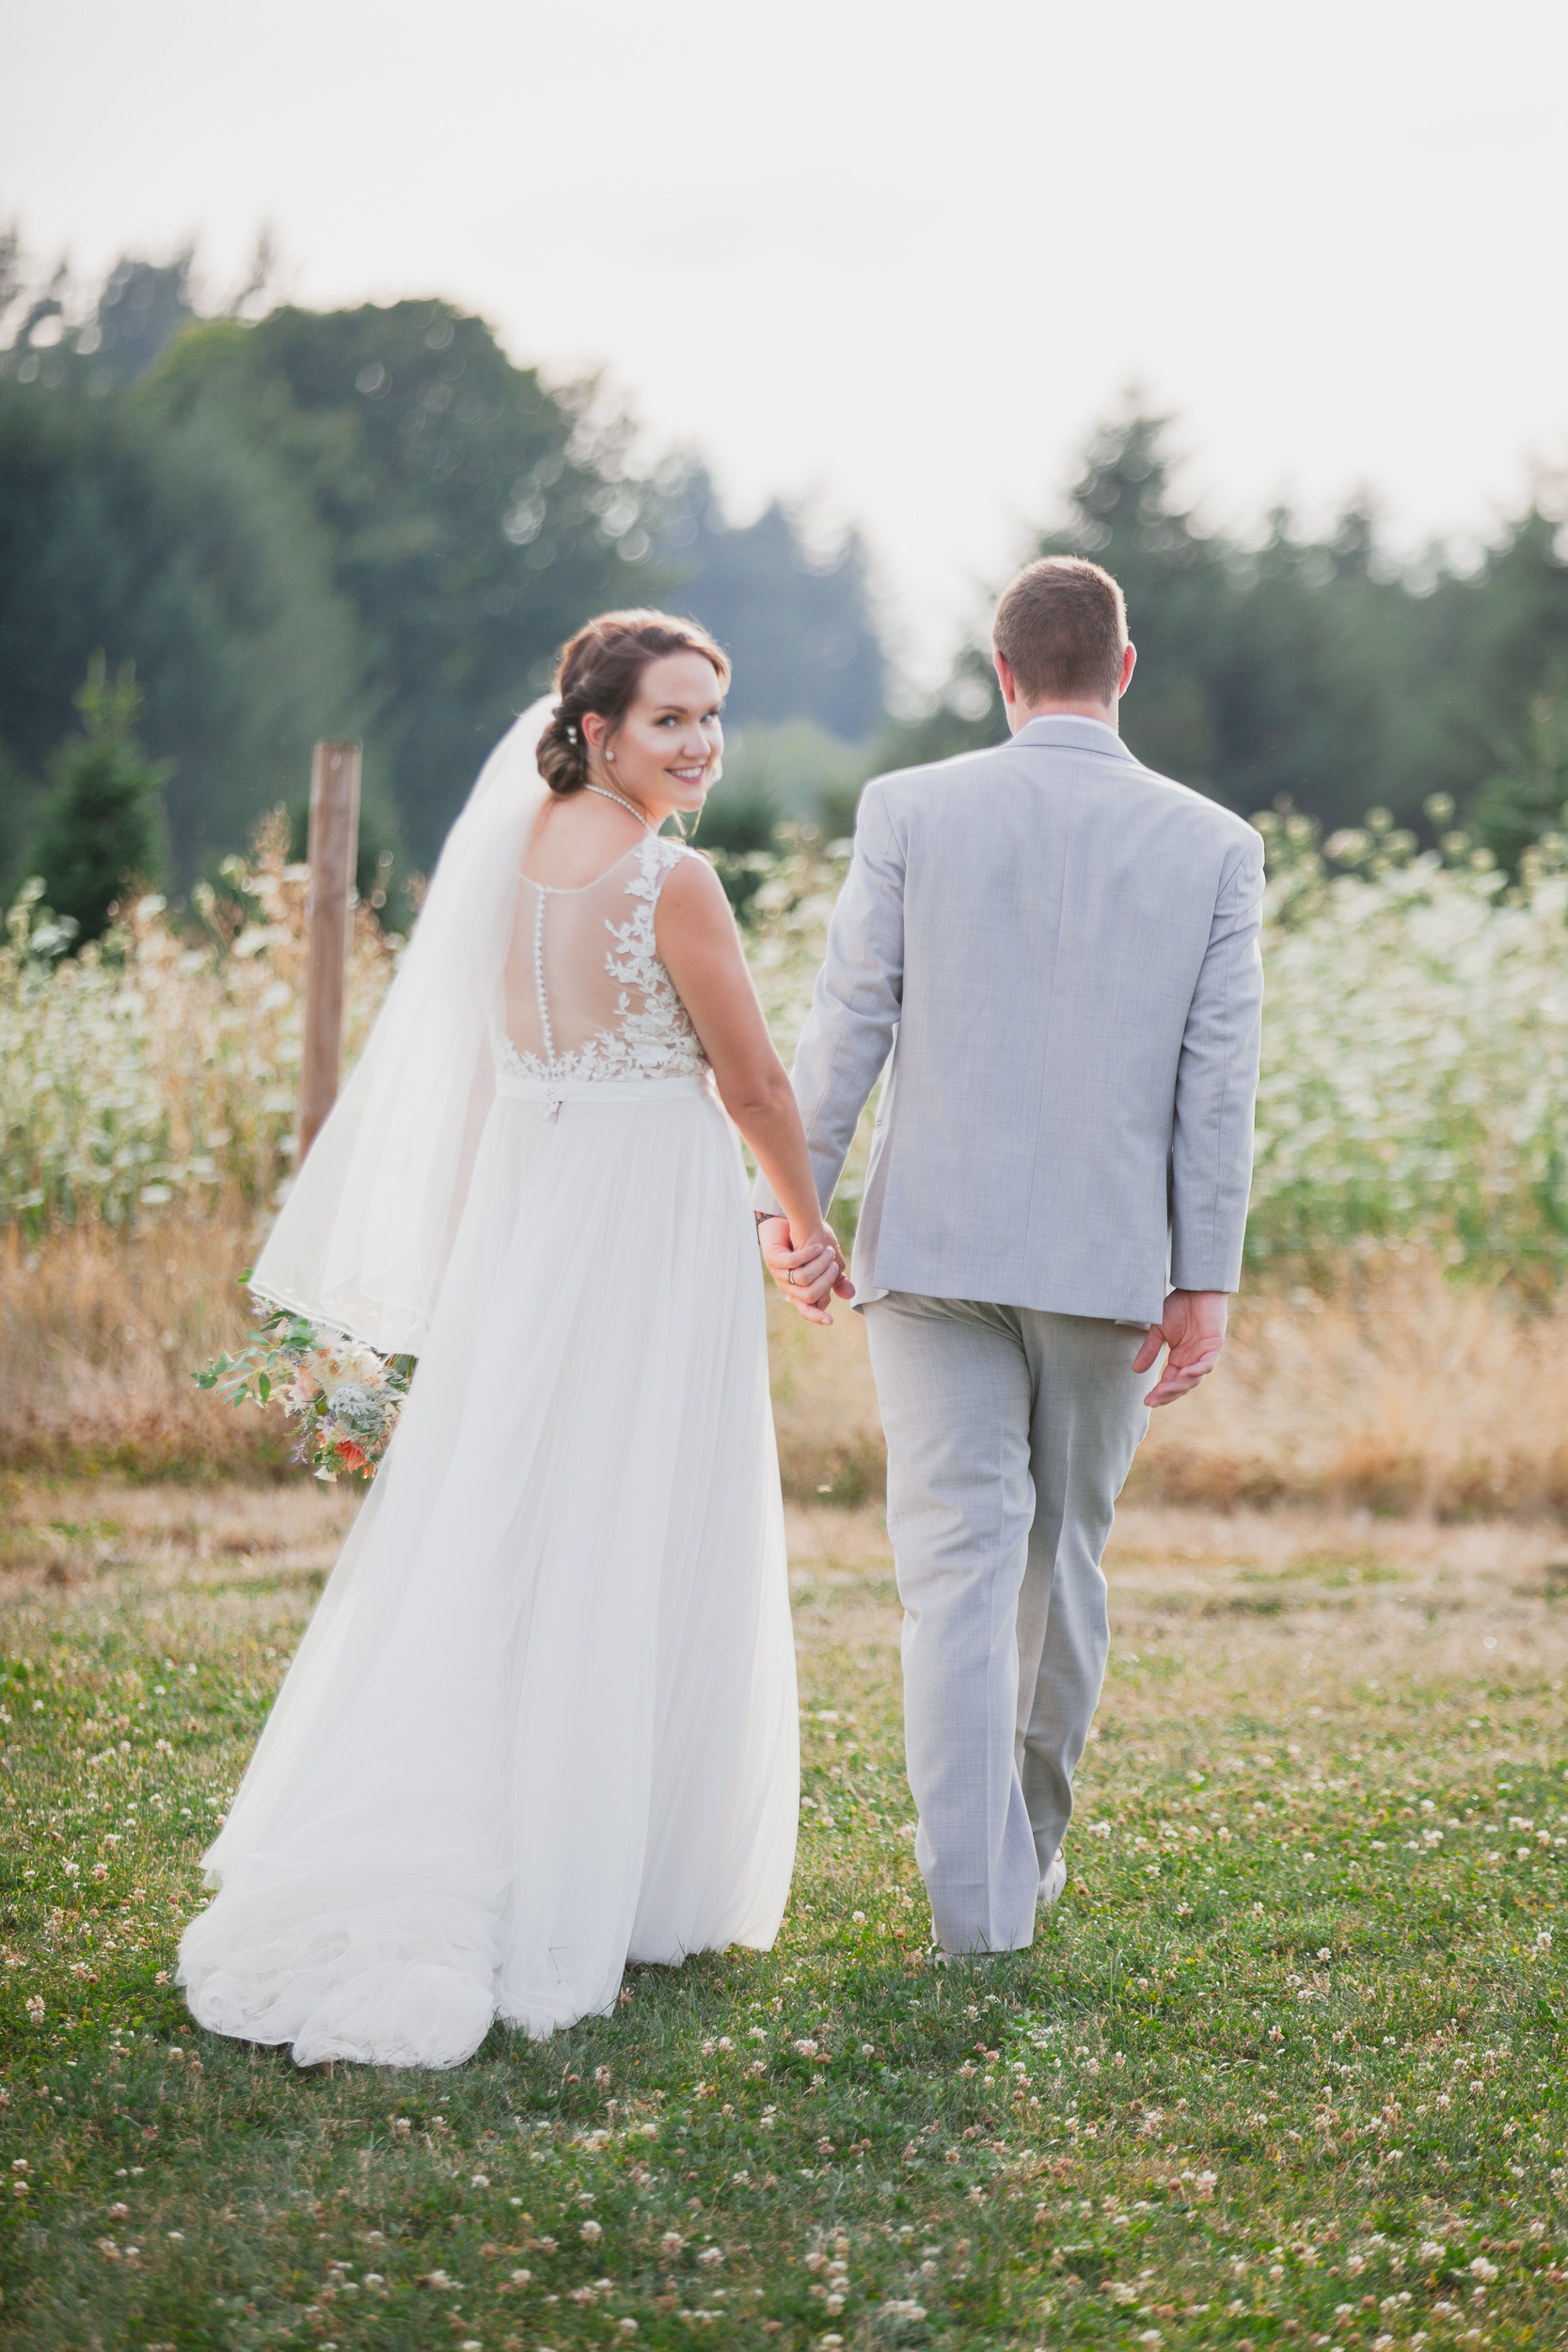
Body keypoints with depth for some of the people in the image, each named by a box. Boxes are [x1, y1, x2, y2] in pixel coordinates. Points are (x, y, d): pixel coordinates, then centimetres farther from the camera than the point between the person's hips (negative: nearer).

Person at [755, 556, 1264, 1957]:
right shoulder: (1214, 844, 1)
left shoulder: (910, 812, -2)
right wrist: (1205, 1282, 0)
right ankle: (1033, 1840, 33)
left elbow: (848, 1025, -2)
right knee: (1067, 1556, 18)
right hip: (1113, 1260, 2)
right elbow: (1219, 1082, -2)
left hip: (939, 1243, -1)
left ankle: (979, 1905, -6)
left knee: (956, 1569, -1)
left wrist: (790, 1196, 8)